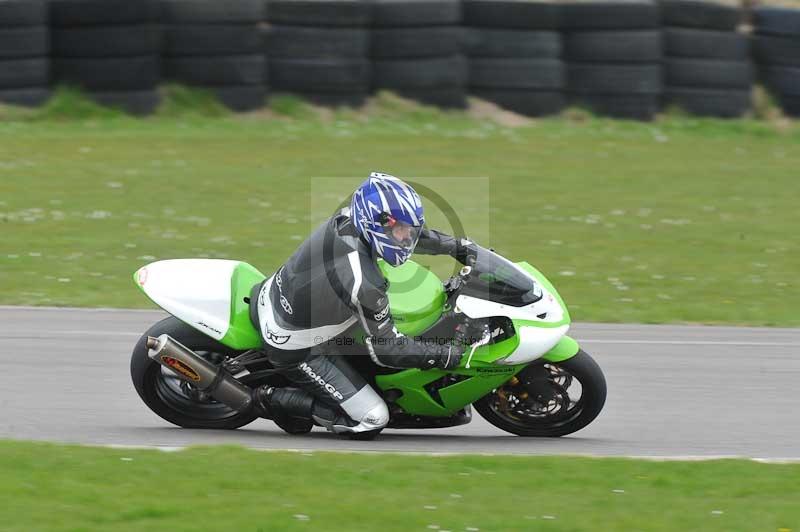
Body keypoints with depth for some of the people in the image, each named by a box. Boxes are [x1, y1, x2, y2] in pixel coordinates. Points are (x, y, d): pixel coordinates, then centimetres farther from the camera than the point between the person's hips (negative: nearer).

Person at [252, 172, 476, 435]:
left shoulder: (347, 218, -14)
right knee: (372, 420, -6)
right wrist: (446, 356, -17)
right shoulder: (363, 283, -35)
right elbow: (385, 349, -21)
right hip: (296, 349, -8)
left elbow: (403, 231, 8)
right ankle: (276, 399, 3)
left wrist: (459, 246, 13)